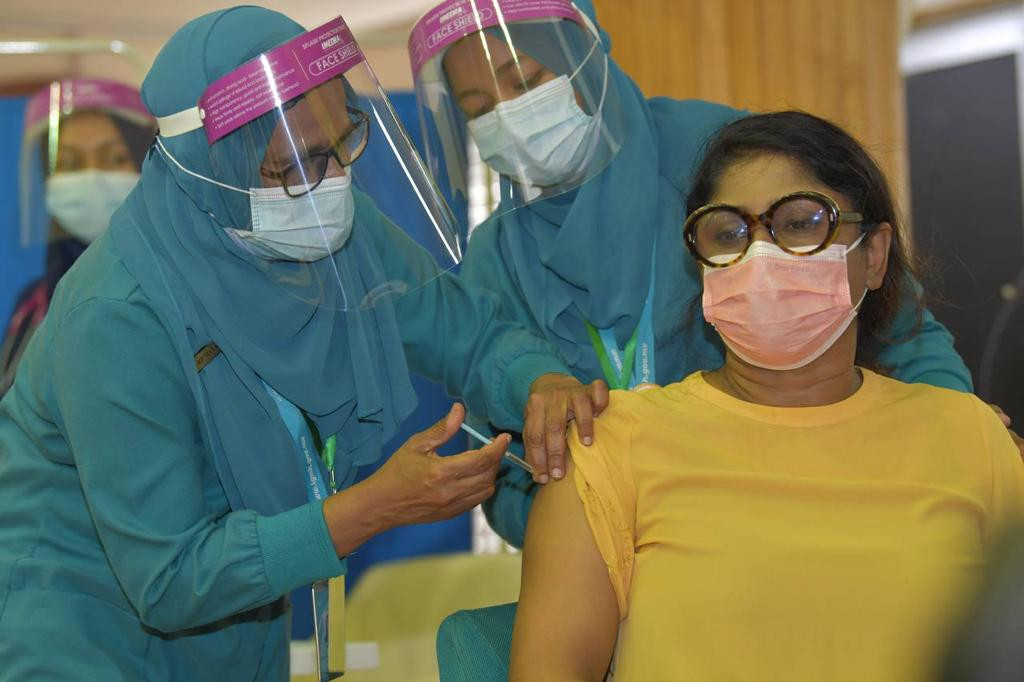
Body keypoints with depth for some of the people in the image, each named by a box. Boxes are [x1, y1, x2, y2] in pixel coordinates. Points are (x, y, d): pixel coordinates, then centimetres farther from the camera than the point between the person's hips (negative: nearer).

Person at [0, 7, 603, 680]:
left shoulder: (342, 232, -14)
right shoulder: (120, 318, -32)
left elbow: (476, 335, -1)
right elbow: (170, 580, -29)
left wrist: (542, 384, -25)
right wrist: (379, 505, -36)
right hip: (78, 614, -7)